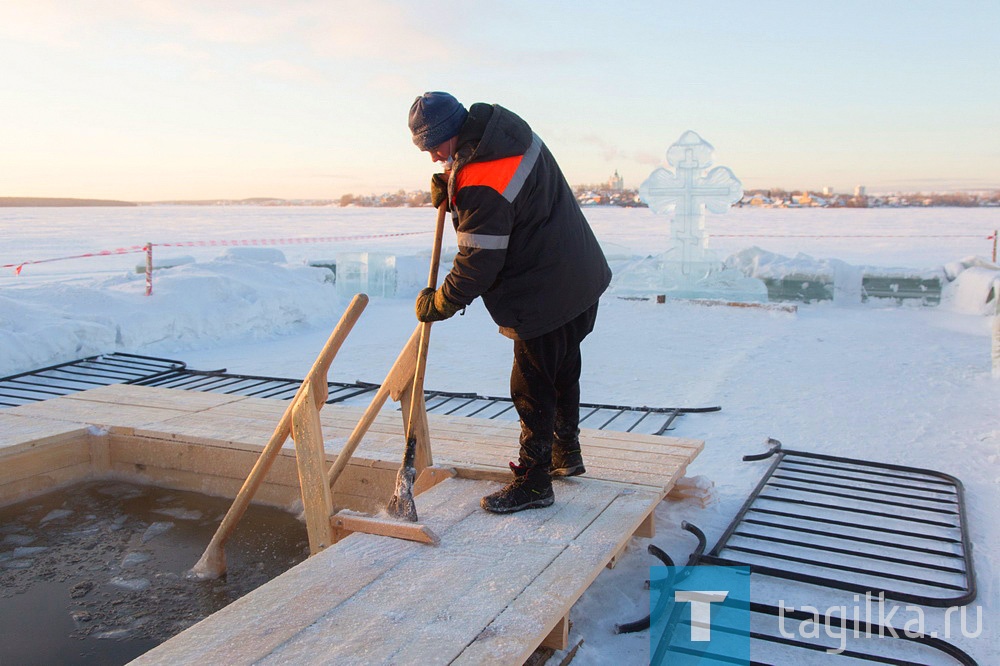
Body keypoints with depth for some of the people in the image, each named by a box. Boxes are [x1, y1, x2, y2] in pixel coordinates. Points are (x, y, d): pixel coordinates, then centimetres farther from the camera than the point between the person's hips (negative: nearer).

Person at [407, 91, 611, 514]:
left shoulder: (482, 186, -27)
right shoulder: (502, 125, 3)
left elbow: (478, 262, -23)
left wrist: (437, 304, -9)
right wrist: (448, 186, 4)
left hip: (545, 296, -10)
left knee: (532, 387, 1)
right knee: (562, 372, 22)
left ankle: (533, 481, 13)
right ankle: (566, 455, 39)